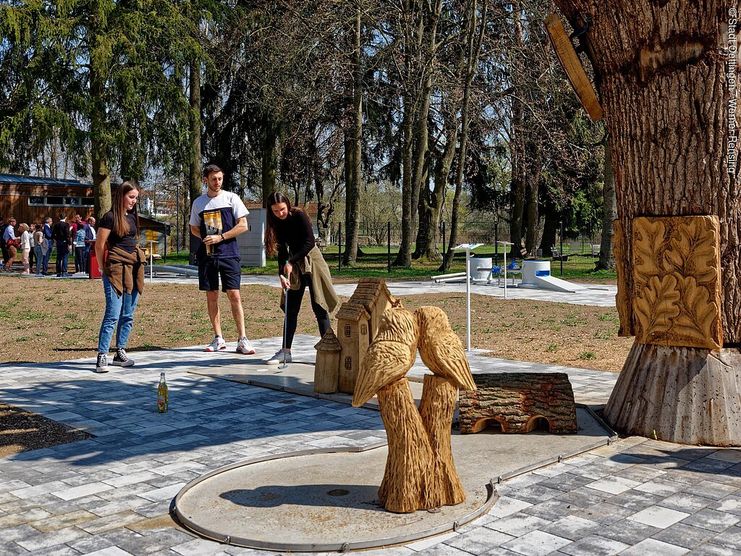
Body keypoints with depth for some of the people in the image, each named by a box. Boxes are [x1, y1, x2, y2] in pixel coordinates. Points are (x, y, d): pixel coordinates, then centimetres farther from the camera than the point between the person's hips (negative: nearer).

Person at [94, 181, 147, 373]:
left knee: (128, 315, 9)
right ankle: (102, 357, -9)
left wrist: (138, 259, 15)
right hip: (116, 269, -7)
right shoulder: (110, 217, -7)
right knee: (113, 315, -12)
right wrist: (103, 267, 2)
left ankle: (120, 353, 18)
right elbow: (99, 245, -5)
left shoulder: (133, 216, 15)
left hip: (133, 268, 7)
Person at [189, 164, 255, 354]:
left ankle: (242, 340, -5)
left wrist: (220, 237, -11)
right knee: (211, 296, 5)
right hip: (207, 254, 3)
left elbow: (243, 226, -2)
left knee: (234, 295, -7)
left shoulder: (231, 198, 2)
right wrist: (205, 238, -1)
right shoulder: (198, 203, 10)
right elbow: (194, 228, 20)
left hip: (228, 253, -3)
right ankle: (218, 339, 14)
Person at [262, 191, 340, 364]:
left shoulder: (299, 216, -14)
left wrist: (291, 262, -22)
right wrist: (282, 274, -13)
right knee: (290, 309, 5)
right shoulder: (277, 224, 3)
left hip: (311, 261, -6)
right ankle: (285, 351, 10)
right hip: (293, 266, 6)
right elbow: (282, 251, 1)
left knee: (319, 306, -7)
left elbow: (310, 242, -20)